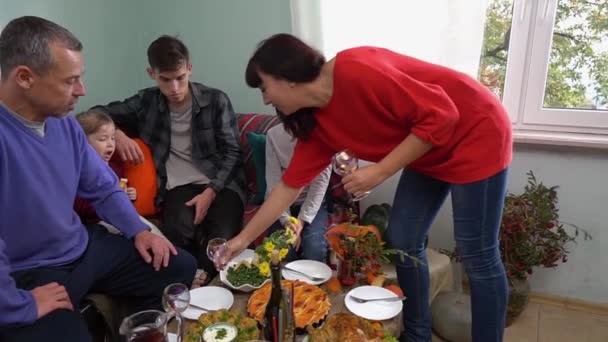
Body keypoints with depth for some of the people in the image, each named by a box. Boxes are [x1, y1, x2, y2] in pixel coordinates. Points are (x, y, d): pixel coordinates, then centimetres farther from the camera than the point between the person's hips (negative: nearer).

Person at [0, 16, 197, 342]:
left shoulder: (64, 123, 1)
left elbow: (104, 188, 13)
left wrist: (138, 230, 1)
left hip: (84, 248, 8)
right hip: (28, 274, -7)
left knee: (180, 267, 7)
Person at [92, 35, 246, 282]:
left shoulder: (216, 101, 2)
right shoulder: (146, 103, 8)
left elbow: (231, 152, 2)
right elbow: (98, 113, 18)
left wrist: (211, 191, -11)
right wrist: (117, 134, -5)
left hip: (220, 184, -1)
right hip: (179, 186, 1)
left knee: (221, 241, -31)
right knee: (178, 232, -33)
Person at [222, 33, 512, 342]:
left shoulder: (356, 72, -30)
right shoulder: (317, 122, -4)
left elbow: (440, 115, -28)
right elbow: (290, 184, 3)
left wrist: (380, 171, -26)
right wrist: (244, 238, 7)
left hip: (476, 135, -7)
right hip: (427, 152, 8)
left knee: (476, 255, -1)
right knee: (402, 242, 7)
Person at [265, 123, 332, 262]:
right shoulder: (273, 135, -8)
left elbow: (321, 182, -12)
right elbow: (274, 181, -10)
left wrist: (303, 219, -20)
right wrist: (285, 219, -21)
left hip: (312, 203, 0)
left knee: (314, 249, -25)